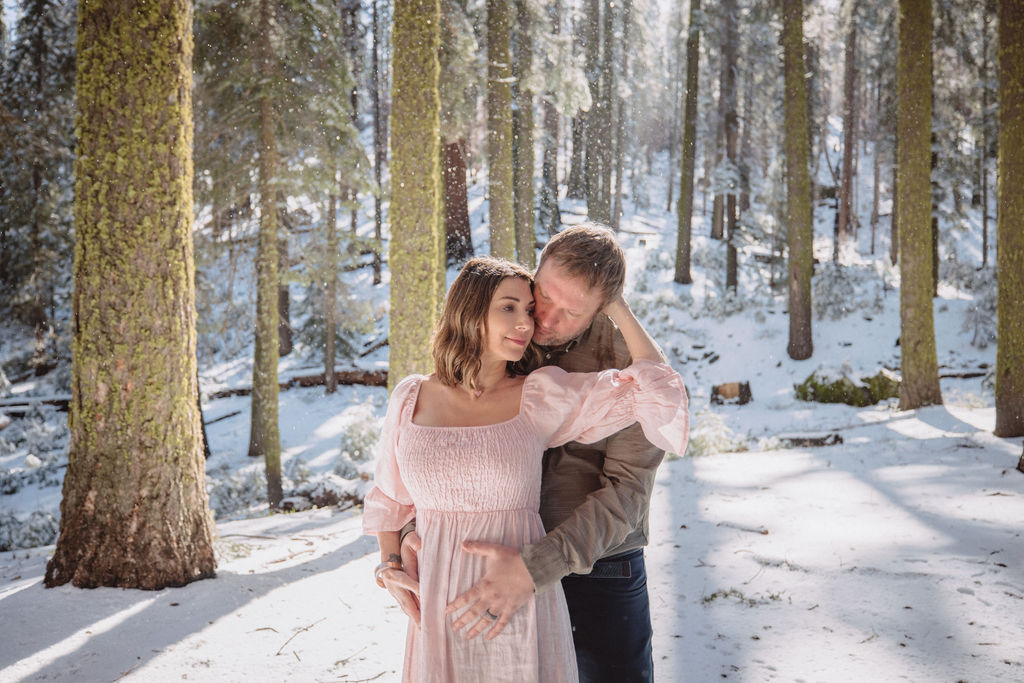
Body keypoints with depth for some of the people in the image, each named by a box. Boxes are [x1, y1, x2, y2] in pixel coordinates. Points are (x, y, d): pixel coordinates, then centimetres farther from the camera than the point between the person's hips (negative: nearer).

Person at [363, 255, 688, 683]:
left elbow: (657, 389, -6)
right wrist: (390, 567, 5)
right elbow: (390, 494, 16)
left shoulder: (541, 398, -5)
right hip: (436, 612, 2)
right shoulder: (411, 398, 1)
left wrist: (616, 308, -2)